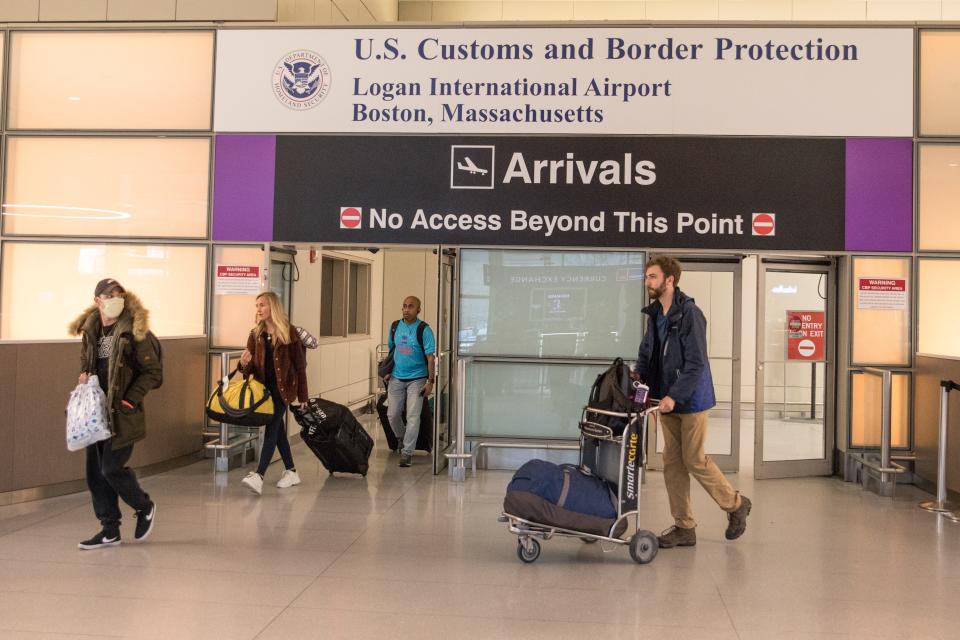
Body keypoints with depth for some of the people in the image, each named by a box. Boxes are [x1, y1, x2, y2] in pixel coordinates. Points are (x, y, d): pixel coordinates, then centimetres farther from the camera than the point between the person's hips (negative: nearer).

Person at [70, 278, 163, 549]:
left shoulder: (134, 331, -10)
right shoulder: (90, 330, 8)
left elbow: (152, 372, -8)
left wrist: (130, 399, -14)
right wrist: (84, 375, 2)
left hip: (123, 414, -7)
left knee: (112, 468, -8)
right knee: (95, 472, 7)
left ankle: (145, 507, 19)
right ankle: (110, 530, 18)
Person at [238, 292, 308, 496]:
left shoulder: (289, 332, -6)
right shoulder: (256, 333, 8)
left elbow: (300, 365, -4)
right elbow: (251, 367, 6)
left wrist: (302, 396, -5)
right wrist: (245, 364, -19)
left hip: (282, 387, -5)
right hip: (264, 386, 5)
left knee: (271, 429, -14)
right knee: (278, 429, 13)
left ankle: (259, 476, -21)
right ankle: (291, 472, 25)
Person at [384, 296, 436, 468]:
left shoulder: (423, 330, -9)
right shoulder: (395, 326, 5)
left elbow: (431, 357, -10)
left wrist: (430, 382, -14)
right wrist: (387, 372, 10)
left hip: (416, 379, -4)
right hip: (396, 378, 4)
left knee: (413, 416, -6)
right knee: (392, 414, 7)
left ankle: (407, 452, 1)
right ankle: (402, 439, 34)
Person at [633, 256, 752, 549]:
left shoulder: (689, 313, -16)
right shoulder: (654, 314, 9)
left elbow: (696, 363, -20)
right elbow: (647, 352, 14)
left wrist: (674, 396, -26)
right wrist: (637, 374, -7)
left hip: (692, 400, -8)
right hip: (668, 401, 8)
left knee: (694, 460, -1)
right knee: (672, 462, 8)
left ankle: (735, 504, 23)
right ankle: (684, 527, 16)